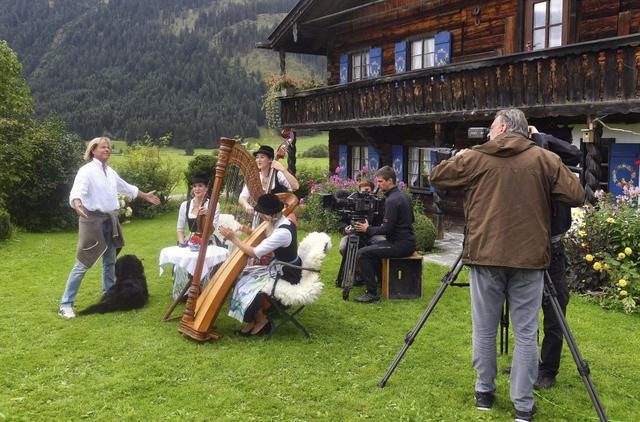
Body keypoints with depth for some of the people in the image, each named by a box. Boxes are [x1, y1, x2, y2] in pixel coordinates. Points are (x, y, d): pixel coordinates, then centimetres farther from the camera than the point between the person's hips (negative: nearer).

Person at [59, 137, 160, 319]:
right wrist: (77, 203, -50)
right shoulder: (86, 170, -11)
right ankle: (66, 304, 2)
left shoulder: (110, 171, 12)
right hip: (93, 219, -7)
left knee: (110, 261, 15)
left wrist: (145, 196, 37)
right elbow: (77, 190, -28)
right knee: (82, 264, -6)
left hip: (110, 220, 8)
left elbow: (125, 187, 28)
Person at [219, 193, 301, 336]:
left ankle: (261, 321, 5)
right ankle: (254, 320, 6)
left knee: (249, 287, -18)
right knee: (243, 276, 0)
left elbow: (255, 253, -26)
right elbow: (265, 242, 12)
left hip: (286, 275, -9)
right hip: (278, 267, 9)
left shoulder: (283, 232, -30)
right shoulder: (280, 222, -1)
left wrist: (233, 238, -18)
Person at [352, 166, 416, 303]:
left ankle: (372, 293, -15)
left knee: (362, 254, -15)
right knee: (372, 248, 27)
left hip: (400, 245, -10)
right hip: (408, 242, 10)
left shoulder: (391, 200, -17)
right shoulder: (404, 196, 13)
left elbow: (387, 229, -20)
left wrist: (368, 229, -6)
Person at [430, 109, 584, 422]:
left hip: (485, 256, 0)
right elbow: (576, 196, 0)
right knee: (526, 334, 6)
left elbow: (437, 176, 12)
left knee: (484, 330, 12)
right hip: (529, 258, 0)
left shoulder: (474, 157, 1)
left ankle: (484, 393, 23)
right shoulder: (545, 159, 2)